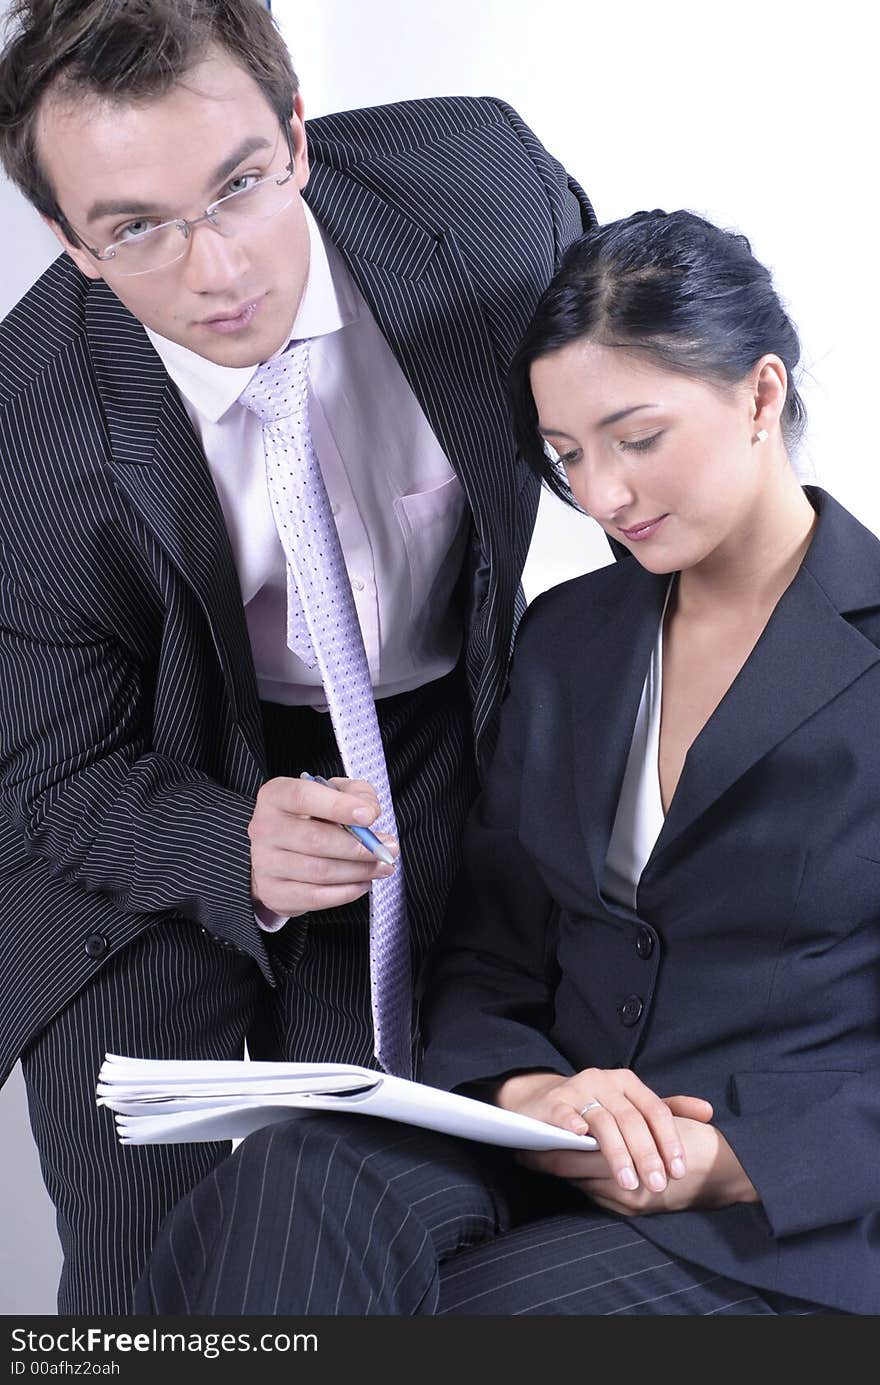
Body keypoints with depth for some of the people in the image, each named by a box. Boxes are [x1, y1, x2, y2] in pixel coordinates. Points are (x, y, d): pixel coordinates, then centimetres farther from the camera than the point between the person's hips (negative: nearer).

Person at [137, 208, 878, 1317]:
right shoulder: (566, 637, 15)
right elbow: (484, 955, 12)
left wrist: (734, 1159, -17)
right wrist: (524, 1089, -10)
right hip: (552, 1170, 4)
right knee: (285, 1186, -27)